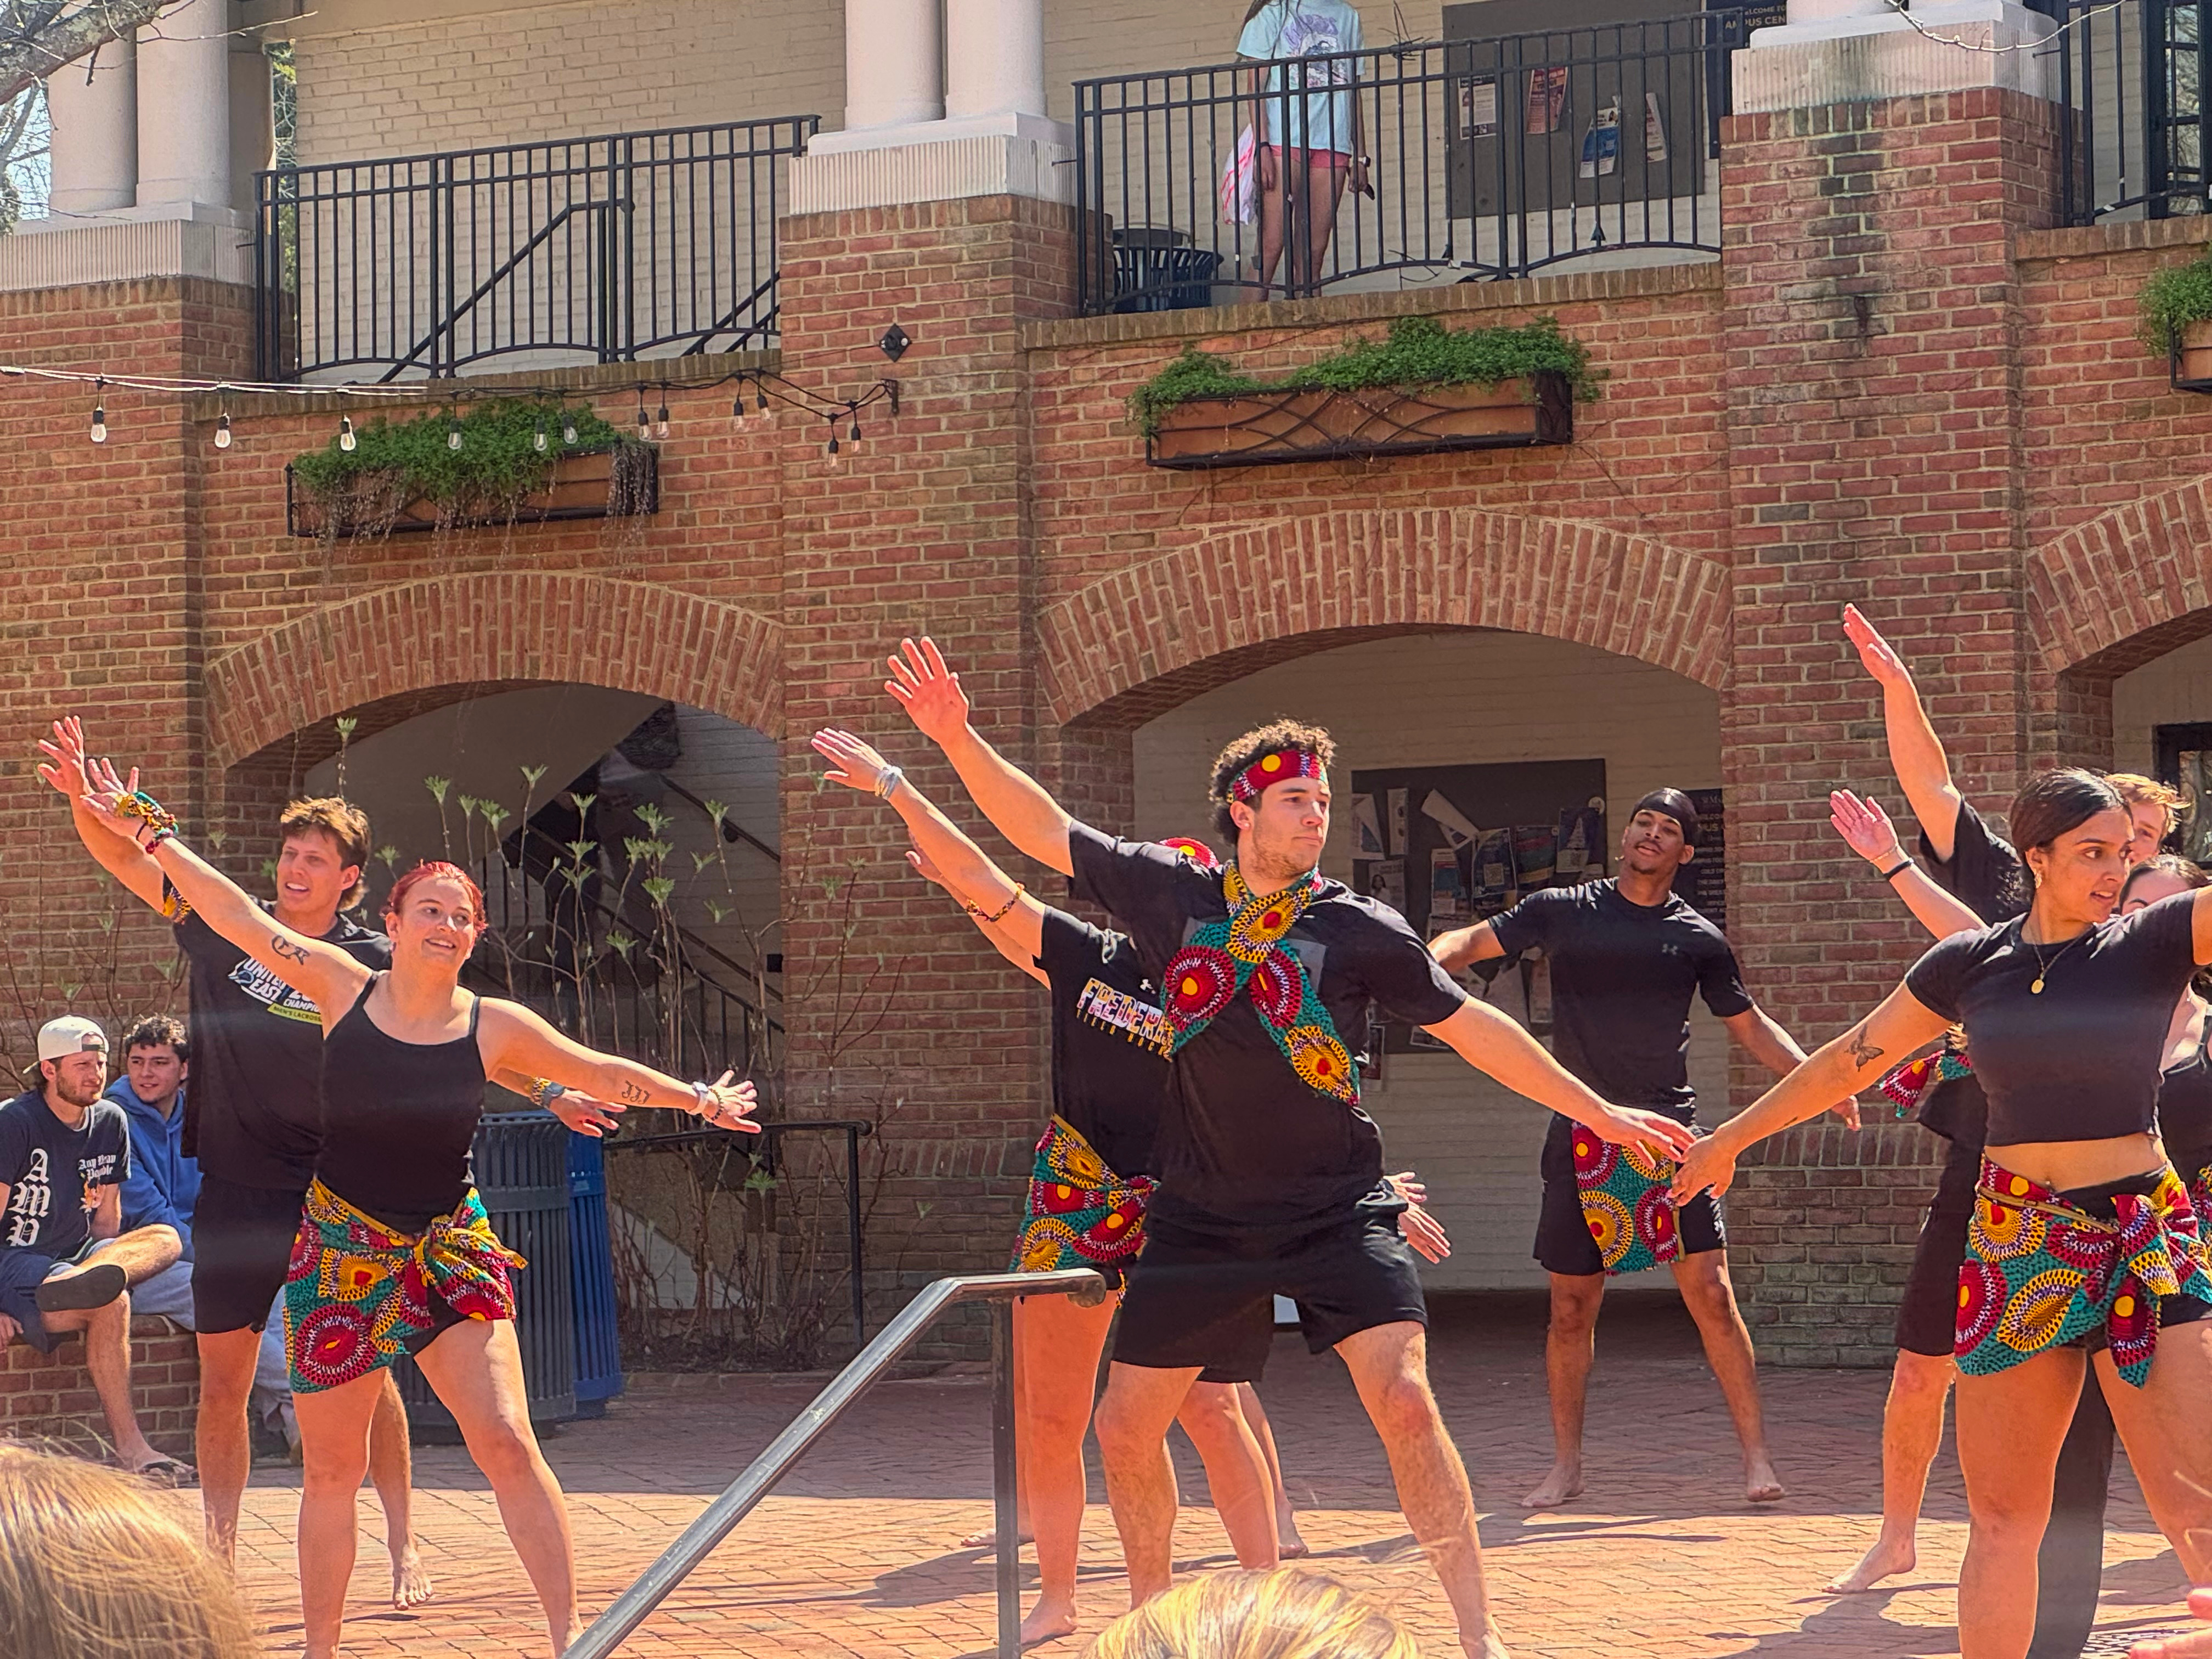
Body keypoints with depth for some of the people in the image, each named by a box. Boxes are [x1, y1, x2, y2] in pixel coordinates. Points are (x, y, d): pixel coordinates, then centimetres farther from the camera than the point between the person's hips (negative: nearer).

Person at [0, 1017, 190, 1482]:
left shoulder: (110, 1122, 11)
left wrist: (99, 1269, -2)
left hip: (76, 1257, 7)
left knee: (165, 1238, -23)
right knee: (111, 1303, -35)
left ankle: (71, 1287, -52)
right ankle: (128, 1447, -39)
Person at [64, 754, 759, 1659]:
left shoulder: (492, 1025, -3)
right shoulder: (344, 988, -3)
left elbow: (601, 1073, 9)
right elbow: (241, 918, 0)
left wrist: (698, 1101, 11)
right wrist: (147, 831, 1)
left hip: (450, 1253, -1)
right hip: (340, 1254, 1)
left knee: (506, 1441, -13)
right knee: (330, 1468, 6)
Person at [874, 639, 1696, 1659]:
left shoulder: (1359, 930, -3)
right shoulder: (1168, 895, 1)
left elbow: (1472, 1028, 3)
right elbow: (1042, 830, 6)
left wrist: (1597, 1113, 4)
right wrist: (958, 740, -5)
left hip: (1335, 1216, -2)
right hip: (1203, 1218, 3)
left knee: (1405, 1401, -19)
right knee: (1125, 1426, 5)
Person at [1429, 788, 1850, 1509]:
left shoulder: (1697, 939, 8)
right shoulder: (1562, 911, 6)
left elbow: (1749, 1024, 16)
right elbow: (1473, 942, 2)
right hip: (1582, 1133, 0)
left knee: (1711, 1292, -9)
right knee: (1572, 1307, 4)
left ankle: (1757, 1456, -2)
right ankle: (1566, 1465, 17)